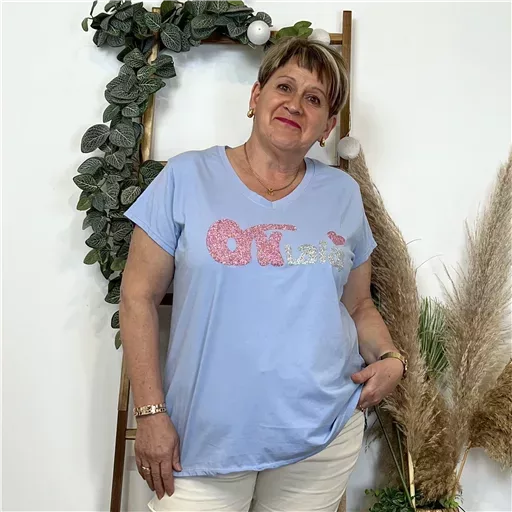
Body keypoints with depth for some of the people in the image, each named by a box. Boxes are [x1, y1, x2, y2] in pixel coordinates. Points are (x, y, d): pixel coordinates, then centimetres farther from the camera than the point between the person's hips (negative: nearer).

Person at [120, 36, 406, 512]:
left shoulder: (342, 193, 6)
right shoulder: (188, 176, -4)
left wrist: (390, 359, -4)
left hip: (326, 432, 3)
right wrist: (150, 412, -8)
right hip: (206, 435, -2)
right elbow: (138, 297, -4)